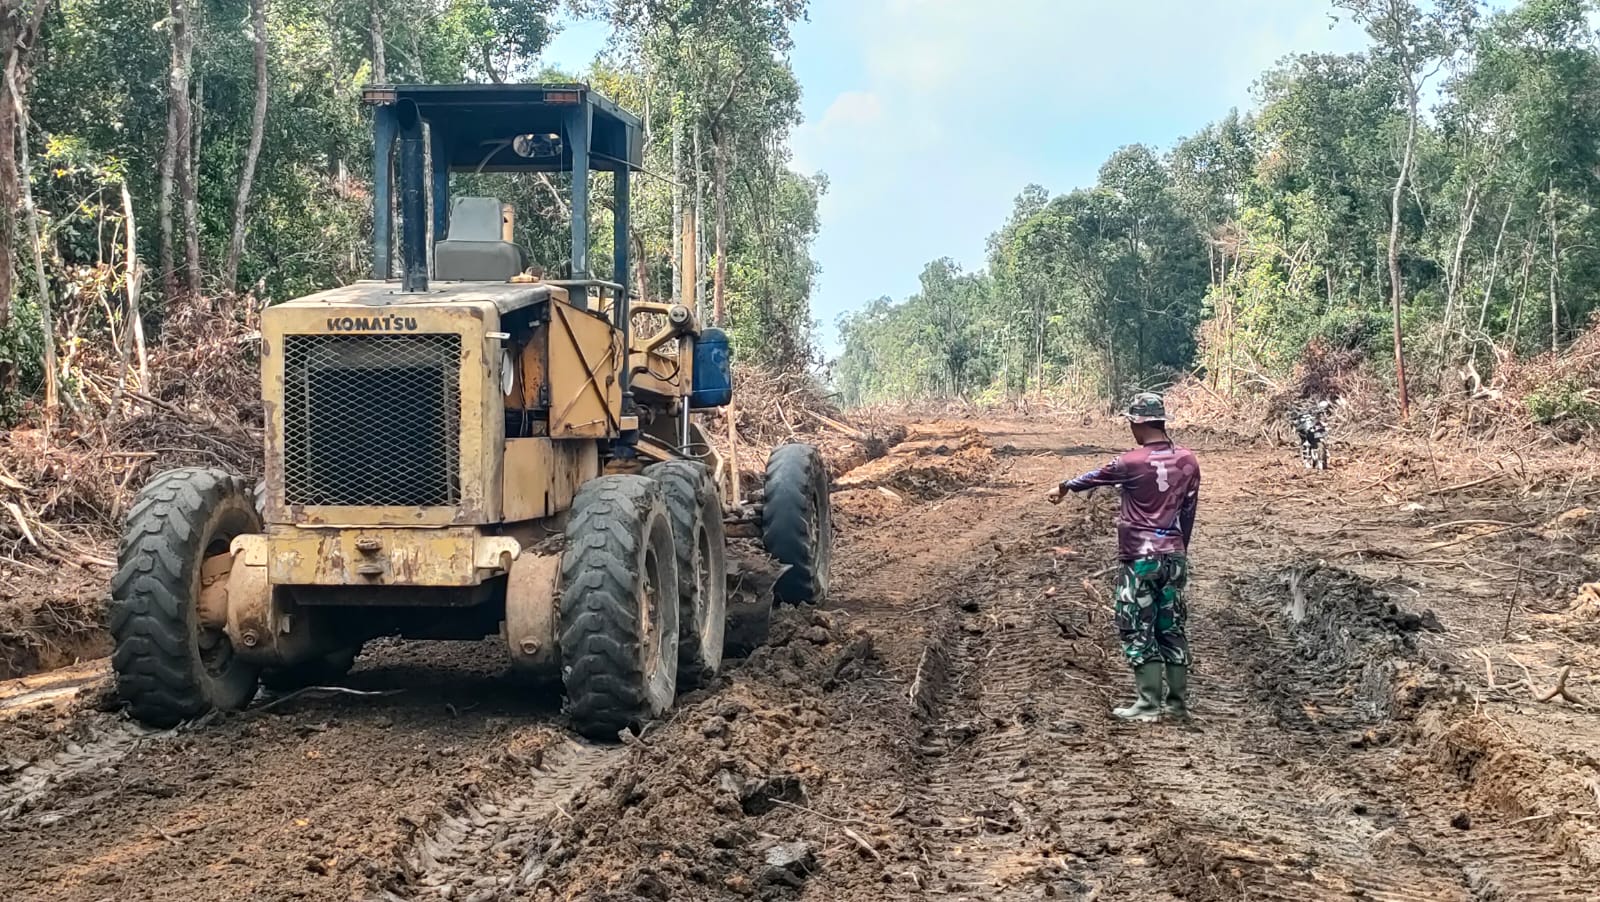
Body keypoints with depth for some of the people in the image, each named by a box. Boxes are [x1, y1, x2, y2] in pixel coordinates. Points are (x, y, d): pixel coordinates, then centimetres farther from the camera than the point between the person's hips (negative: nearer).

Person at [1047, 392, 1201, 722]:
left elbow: (1096, 477, 7)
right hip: (1173, 556, 6)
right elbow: (1188, 511, 10)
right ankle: (1178, 702, 14)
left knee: (1138, 631, 1)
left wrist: (1064, 487, 27)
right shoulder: (1188, 460, 3)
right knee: (1171, 628, 11)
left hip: (1140, 558, -5)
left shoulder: (1132, 462, -12)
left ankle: (1149, 704, 0)